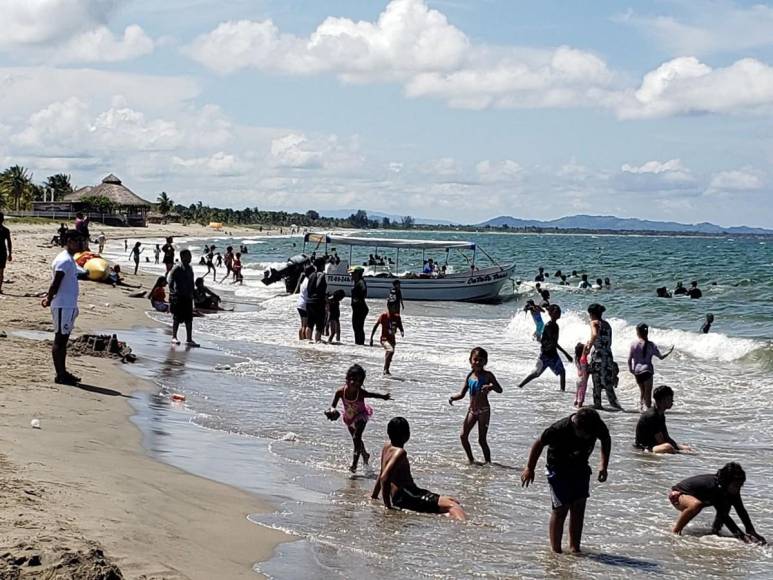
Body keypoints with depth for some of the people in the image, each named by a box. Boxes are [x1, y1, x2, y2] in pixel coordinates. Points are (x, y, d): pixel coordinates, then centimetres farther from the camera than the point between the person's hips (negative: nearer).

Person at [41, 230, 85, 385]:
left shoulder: (69, 260, 16)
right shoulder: (64, 260, -17)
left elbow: (56, 283, 19)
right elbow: (56, 283, -20)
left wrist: (49, 297, 13)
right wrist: (49, 299, -12)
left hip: (69, 306, 10)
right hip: (63, 306, -10)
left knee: (63, 339, 14)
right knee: (60, 339, -4)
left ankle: (63, 372, 21)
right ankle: (60, 375, 0)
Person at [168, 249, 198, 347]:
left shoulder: (189, 268, 13)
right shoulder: (177, 268, -10)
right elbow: (170, 277, -18)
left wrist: (191, 294, 18)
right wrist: (171, 289, -26)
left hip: (188, 297, 7)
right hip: (178, 296, -7)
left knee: (189, 319, 5)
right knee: (177, 318, 1)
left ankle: (189, 340, 8)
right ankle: (174, 337, 13)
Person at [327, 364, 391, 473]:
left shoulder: (361, 393, -33)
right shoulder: (340, 392, -29)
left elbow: (374, 395, -13)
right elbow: (333, 405, -16)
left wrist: (384, 397, 4)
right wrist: (332, 411, -38)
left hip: (361, 416, -4)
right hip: (349, 418, 4)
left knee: (356, 438, -21)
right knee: (356, 440, 22)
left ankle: (354, 464, -16)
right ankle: (365, 455, 51)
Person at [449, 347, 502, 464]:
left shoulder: (487, 375, -8)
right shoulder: (470, 376, 6)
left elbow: (500, 390, -14)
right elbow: (462, 394, 11)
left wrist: (491, 386, -35)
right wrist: (453, 397, -8)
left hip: (483, 411, -5)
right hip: (472, 410, 5)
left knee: (482, 439, -4)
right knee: (463, 436, 1)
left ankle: (488, 462, 7)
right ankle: (471, 460, 16)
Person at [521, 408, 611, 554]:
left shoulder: (598, 426, -21)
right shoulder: (560, 429, -33)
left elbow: (606, 440, 4)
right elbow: (539, 444, -16)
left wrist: (603, 465, 0)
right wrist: (530, 469, -6)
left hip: (580, 468, 4)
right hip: (559, 469, -4)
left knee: (579, 507, 2)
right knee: (561, 508, -9)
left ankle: (575, 547, 11)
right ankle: (555, 550, 0)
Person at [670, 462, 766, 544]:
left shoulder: (732, 489, -14)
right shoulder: (712, 487, -37)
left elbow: (741, 511, -11)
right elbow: (723, 515, -37)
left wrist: (752, 532, -21)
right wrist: (741, 536, -38)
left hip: (696, 495, 8)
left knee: (726, 504, -8)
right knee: (696, 504, -40)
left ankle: (715, 531, 4)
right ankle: (675, 531, -23)